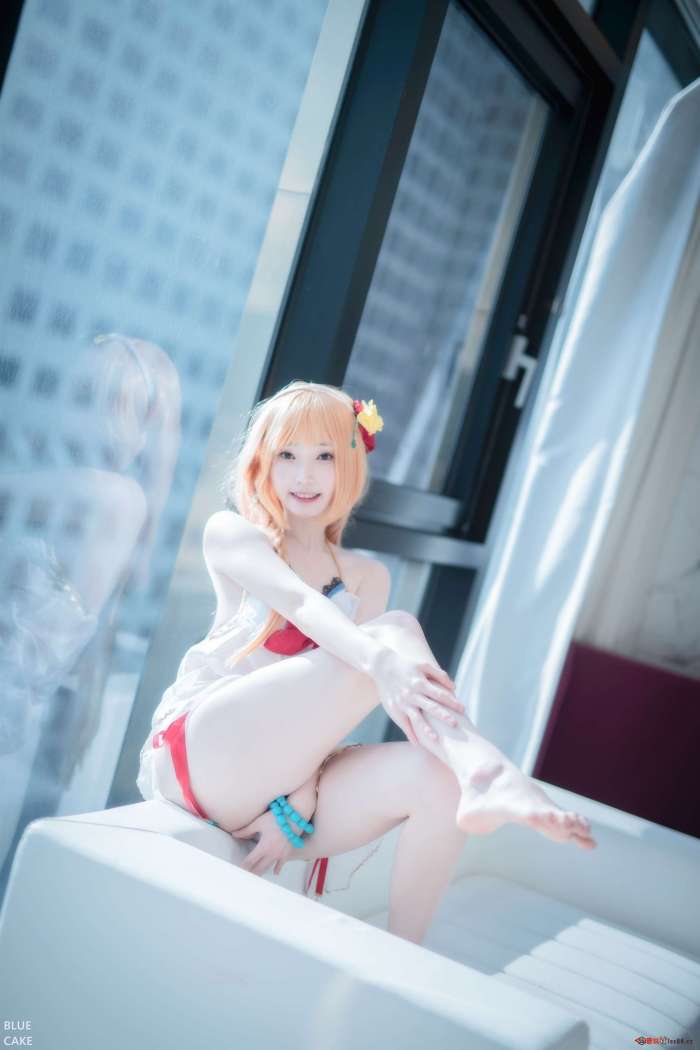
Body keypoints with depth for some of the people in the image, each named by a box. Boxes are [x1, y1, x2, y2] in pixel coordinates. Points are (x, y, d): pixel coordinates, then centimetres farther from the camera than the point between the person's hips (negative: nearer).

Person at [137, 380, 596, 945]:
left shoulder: (368, 578, 15)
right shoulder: (230, 533, 5)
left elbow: (328, 705, 2)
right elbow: (299, 603, -18)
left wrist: (299, 802, -14)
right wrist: (382, 660, -38)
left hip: (287, 783, 4)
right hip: (204, 758, -4)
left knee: (436, 775, -28)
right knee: (397, 629, -23)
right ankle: (485, 772, -44)